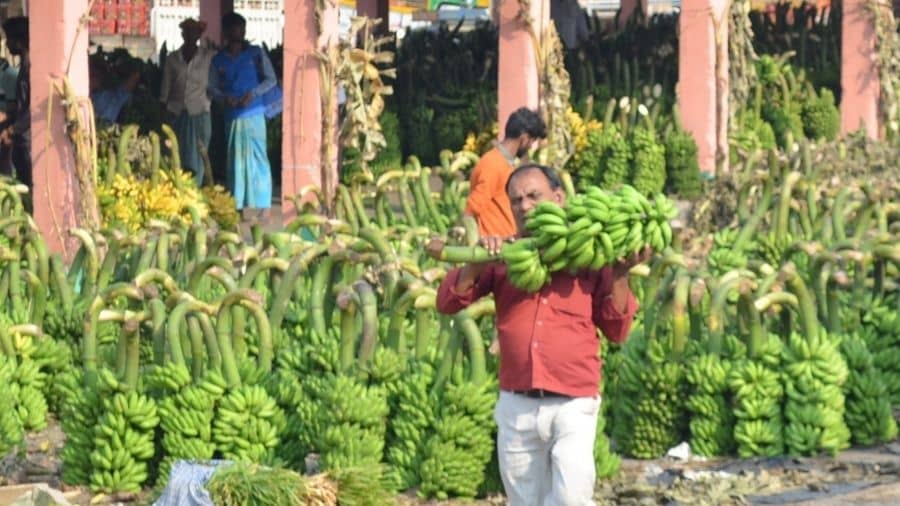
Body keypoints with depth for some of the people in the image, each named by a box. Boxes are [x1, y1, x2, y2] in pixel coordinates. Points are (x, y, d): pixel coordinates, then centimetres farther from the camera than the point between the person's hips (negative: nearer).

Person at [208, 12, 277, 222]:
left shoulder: (256, 53, 4)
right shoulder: (218, 60, 10)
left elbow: (271, 79, 3)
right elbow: (212, 88, 9)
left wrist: (253, 93, -12)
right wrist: (224, 98, -12)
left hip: (254, 114, -2)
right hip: (232, 116, 2)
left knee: (256, 157, -3)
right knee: (235, 158, 2)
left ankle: (258, 204, 1)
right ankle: (238, 204, 5)